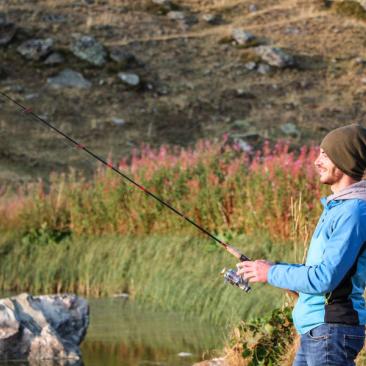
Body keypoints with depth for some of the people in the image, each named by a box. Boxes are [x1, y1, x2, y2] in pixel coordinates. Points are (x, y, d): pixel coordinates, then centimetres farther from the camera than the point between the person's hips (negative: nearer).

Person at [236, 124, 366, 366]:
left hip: (332, 330, -10)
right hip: (316, 330, 10)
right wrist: (274, 269, 11)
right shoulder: (338, 207, 15)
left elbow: (325, 279, -22)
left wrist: (272, 273, -10)